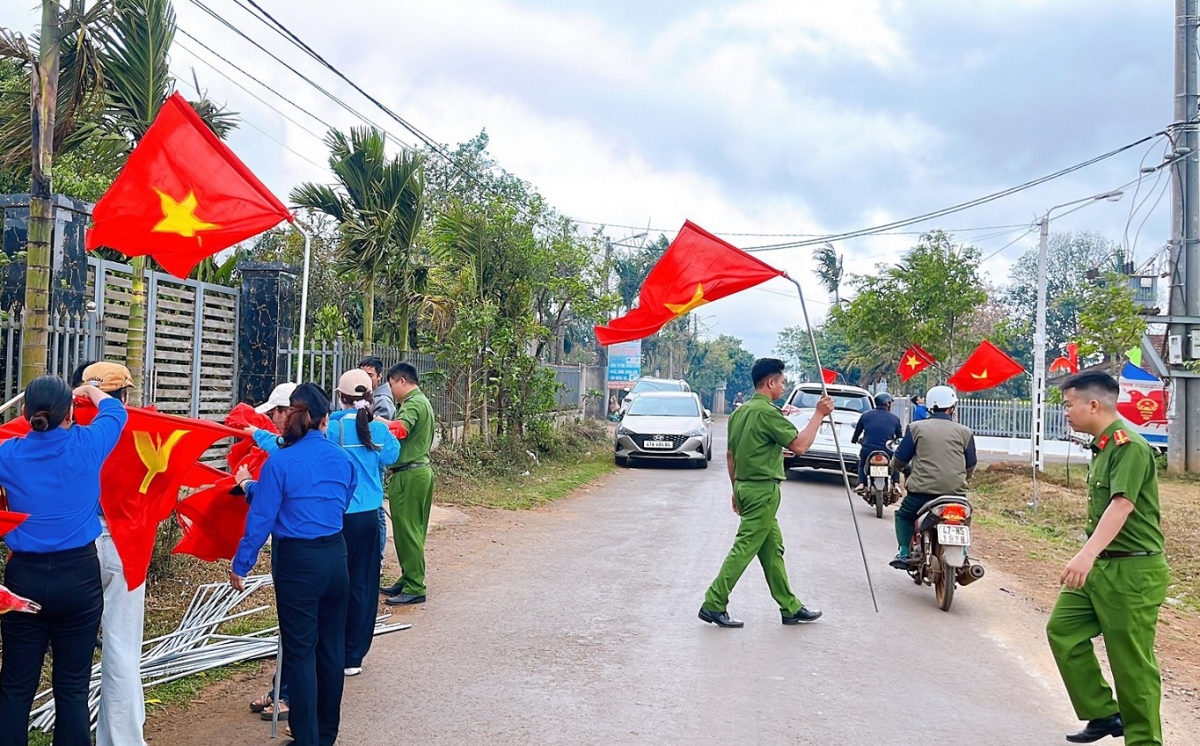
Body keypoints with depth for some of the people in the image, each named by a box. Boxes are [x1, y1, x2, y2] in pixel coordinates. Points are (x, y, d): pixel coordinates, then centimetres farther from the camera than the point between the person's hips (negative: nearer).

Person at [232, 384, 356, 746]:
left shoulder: (280, 461, -11)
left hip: (298, 562, -5)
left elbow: (261, 518, -11)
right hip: (336, 557, 5)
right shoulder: (342, 458, 3)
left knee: (300, 651, 5)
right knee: (331, 646, 15)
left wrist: (240, 565, 1)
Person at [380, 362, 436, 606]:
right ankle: (408, 580, 24)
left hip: (408, 474, -10)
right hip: (422, 469, 10)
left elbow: (399, 429, -34)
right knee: (413, 531, 15)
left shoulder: (413, 404, -15)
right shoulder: (423, 401, 17)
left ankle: (414, 588, 0)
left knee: (407, 531, -5)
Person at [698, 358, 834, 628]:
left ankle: (790, 607, 21)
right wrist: (819, 415, -8)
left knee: (772, 548, 14)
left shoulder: (740, 412, 12)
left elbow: (730, 455, 17)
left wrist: (736, 489, 23)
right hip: (763, 490, -10)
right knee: (744, 548, -5)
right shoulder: (767, 412, -16)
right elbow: (799, 445, -16)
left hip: (745, 487, 10)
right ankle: (714, 605, -2)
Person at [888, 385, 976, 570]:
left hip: (923, 489, -1)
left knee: (904, 515, 22)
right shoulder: (965, 432, 7)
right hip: (955, 491, 2)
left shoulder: (916, 428, 4)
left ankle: (904, 553, 6)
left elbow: (899, 459, 7)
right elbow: (970, 466, 15)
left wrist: (895, 467, 30)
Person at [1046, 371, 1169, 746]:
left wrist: (1087, 553, -42)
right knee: (1063, 629, 10)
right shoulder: (1105, 445, 12)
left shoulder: (1129, 446, -18)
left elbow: (1122, 504, -31)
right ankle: (1102, 713, 20)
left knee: (1132, 662, 0)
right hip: (1100, 565, 10)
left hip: (1132, 570, -10)